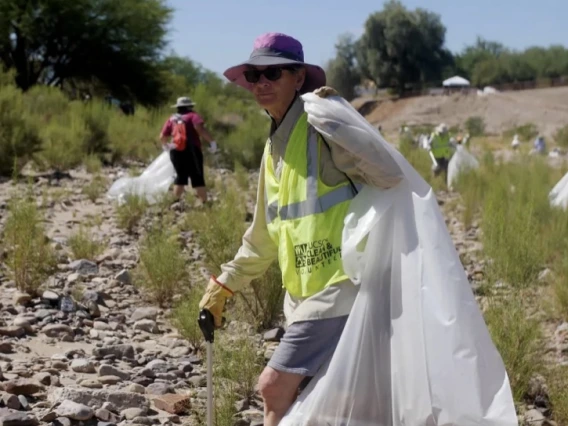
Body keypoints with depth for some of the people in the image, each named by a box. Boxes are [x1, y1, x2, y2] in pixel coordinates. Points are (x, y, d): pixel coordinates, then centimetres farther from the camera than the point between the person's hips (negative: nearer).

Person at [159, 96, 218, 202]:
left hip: (176, 151, 4)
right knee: (198, 179, 0)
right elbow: (200, 128, -17)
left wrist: (166, 146, 34)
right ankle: (204, 203, -5)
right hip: (191, 151, -4)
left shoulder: (171, 119, 15)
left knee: (180, 177, 15)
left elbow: (162, 137, 13)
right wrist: (212, 141, -15)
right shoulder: (193, 116, 2)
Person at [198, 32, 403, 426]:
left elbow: (391, 177, -23)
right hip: (303, 293, 9)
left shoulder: (322, 129, -11)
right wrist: (223, 286, 23)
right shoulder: (274, 145, 15)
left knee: (275, 386, -10)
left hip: (340, 287, -9)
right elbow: (264, 237, 22)